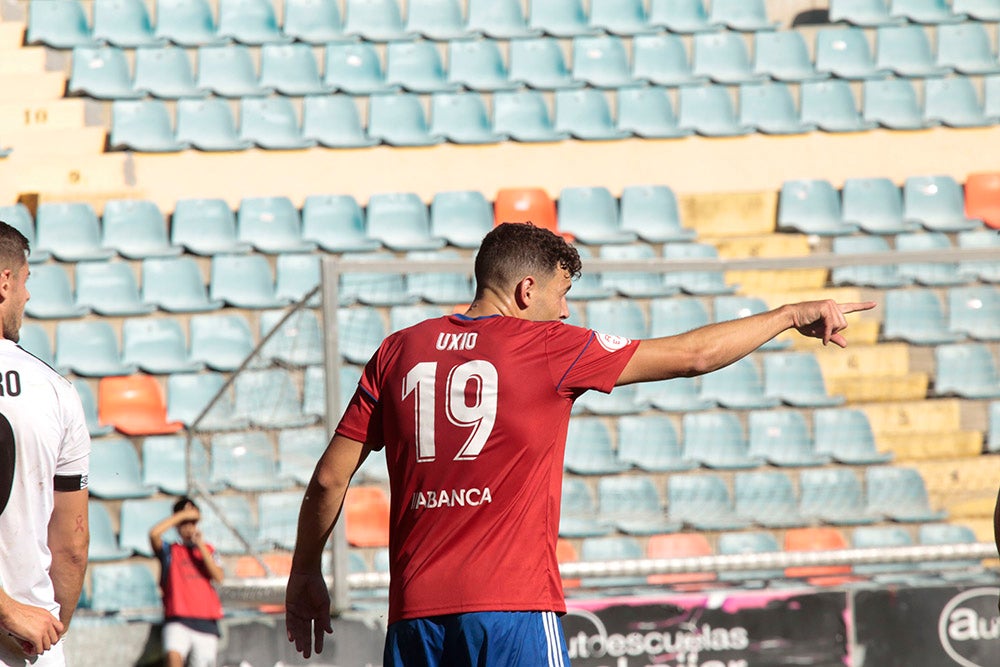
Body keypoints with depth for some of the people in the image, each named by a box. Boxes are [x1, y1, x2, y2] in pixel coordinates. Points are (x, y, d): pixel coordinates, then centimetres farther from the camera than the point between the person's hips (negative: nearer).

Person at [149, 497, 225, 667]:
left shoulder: (208, 550, 16)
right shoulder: (170, 551, 8)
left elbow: (219, 577, -1)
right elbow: (154, 534, -13)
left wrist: (200, 545, -4)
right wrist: (182, 514, -7)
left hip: (206, 622, 3)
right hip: (177, 621, -3)